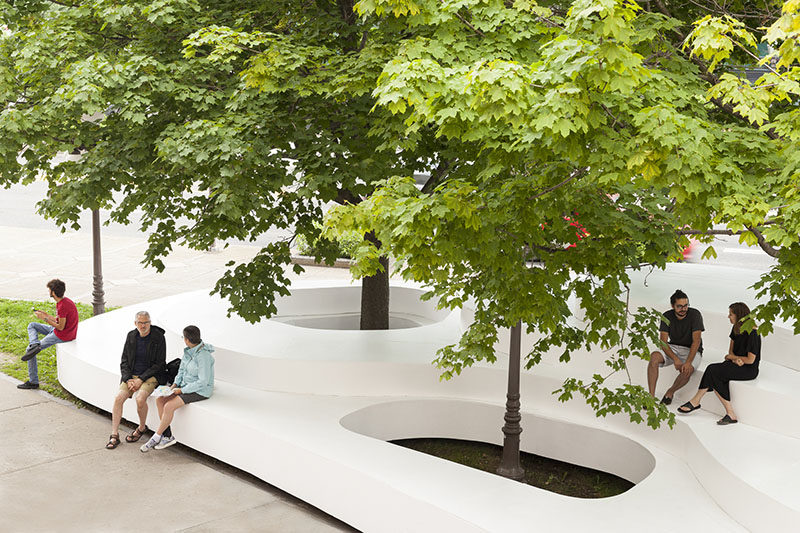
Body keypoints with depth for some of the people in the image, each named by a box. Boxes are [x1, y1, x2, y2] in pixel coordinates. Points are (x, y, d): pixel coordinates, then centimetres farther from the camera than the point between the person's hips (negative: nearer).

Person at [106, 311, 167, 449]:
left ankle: (142, 427, -1)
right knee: (118, 398, -19)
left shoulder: (158, 338, -8)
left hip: (150, 376, -4)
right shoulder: (131, 336, 5)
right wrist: (128, 379, -8)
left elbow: (159, 364, -9)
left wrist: (141, 379, -16)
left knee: (140, 398, -29)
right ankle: (114, 435, -12)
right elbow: (124, 361, 9)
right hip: (131, 375, 4)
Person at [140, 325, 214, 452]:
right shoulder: (189, 351, 2)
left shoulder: (203, 356, -24)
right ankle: (168, 436, -2)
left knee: (169, 406, -23)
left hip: (200, 391, -9)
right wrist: (175, 384, -1)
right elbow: (182, 369, 16)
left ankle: (156, 437, -5)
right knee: (160, 400, -7)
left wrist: (182, 390, -18)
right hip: (186, 386, 9)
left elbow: (203, 382, -24)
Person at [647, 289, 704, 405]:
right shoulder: (667, 316, -6)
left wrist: (688, 362, -33)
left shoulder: (695, 315, -15)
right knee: (654, 357, -27)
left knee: (687, 370, -34)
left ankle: (670, 392, -4)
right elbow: (663, 341, -12)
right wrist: (675, 359, -28)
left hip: (692, 351, -3)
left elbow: (696, 341, -21)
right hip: (673, 348, 3)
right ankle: (651, 396, -26)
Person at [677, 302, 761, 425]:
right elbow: (731, 349, 14)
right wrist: (735, 359, -10)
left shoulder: (752, 334, -18)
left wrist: (732, 357, -3)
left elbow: (750, 360, -17)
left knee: (713, 370, -23)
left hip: (749, 370, -8)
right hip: (736, 365, 8)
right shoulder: (736, 329, 8)